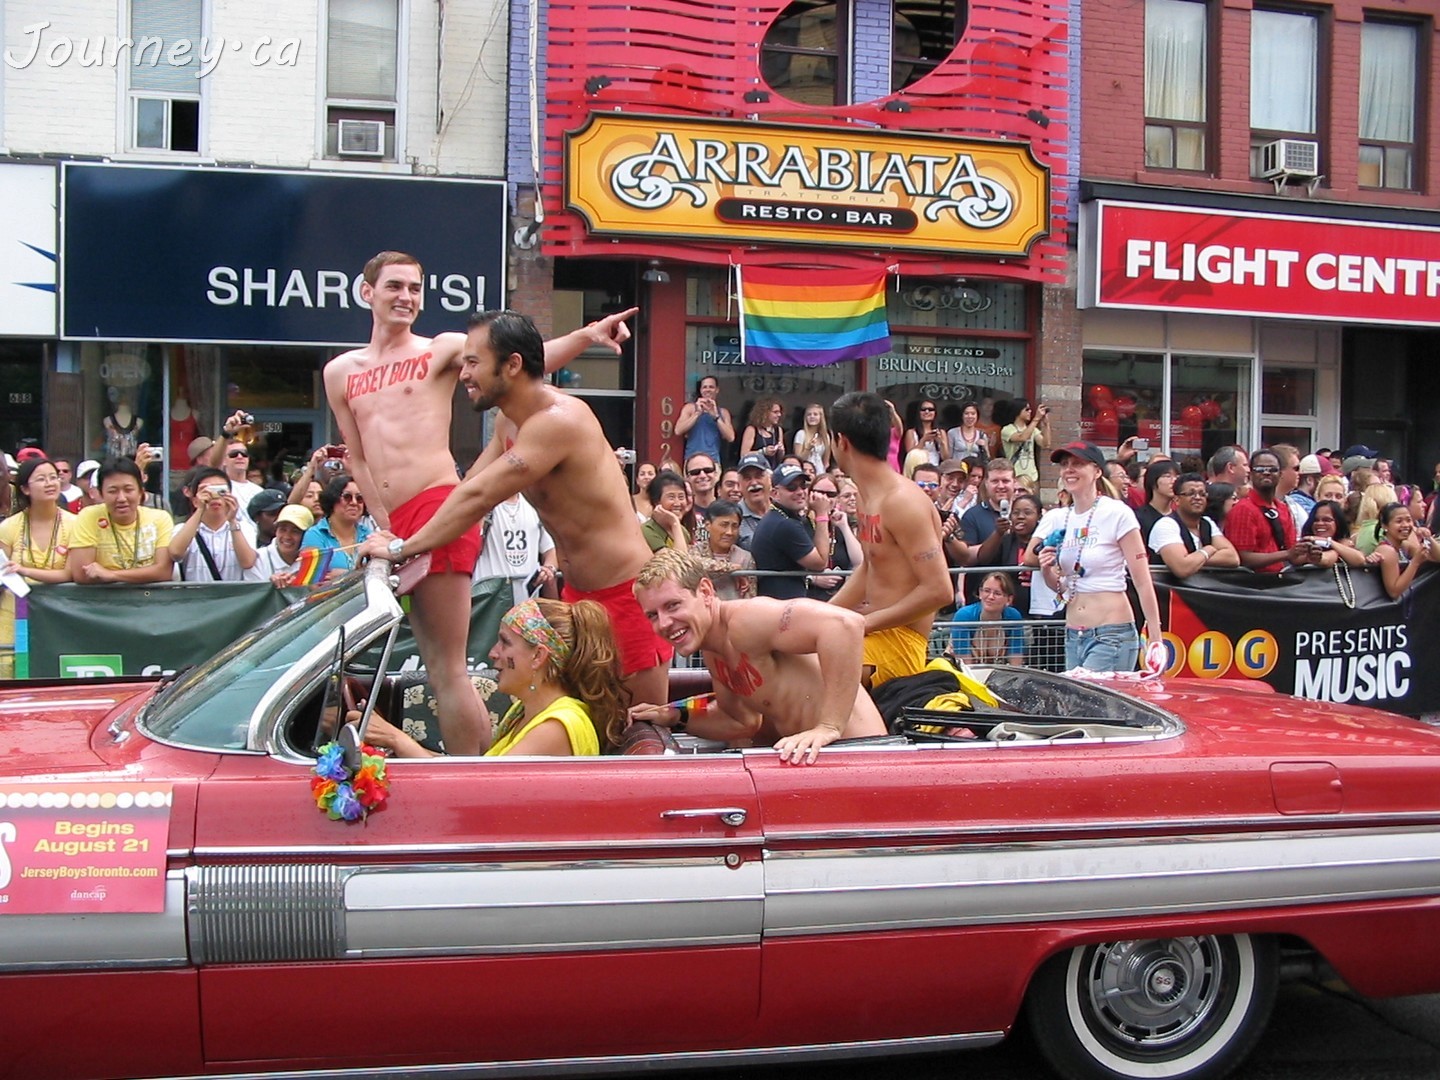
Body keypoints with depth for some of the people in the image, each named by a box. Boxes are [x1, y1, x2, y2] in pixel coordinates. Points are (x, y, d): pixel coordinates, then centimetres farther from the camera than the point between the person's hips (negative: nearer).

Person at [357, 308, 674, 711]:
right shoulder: (508, 424, 8)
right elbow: (466, 490, 10)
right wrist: (401, 542, -3)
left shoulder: (559, 420, -24)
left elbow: (478, 497, -24)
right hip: (577, 593, 10)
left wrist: (402, 549, -17)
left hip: (626, 592, -10)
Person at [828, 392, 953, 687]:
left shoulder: (902, 501, -17)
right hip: (874, 633, 10)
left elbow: (938, 591, -22)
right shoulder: (868, 497, 12)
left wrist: (867, 622, -17)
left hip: (898, 642, -10)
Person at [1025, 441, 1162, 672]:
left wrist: (1155, 641, -14)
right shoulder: (1056, 519, 9)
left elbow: (1142, 583, -10)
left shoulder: (1117, 514, -8)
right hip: (1073, 636, 6)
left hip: (1112, 635, -6)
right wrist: (1046, 569, -6)